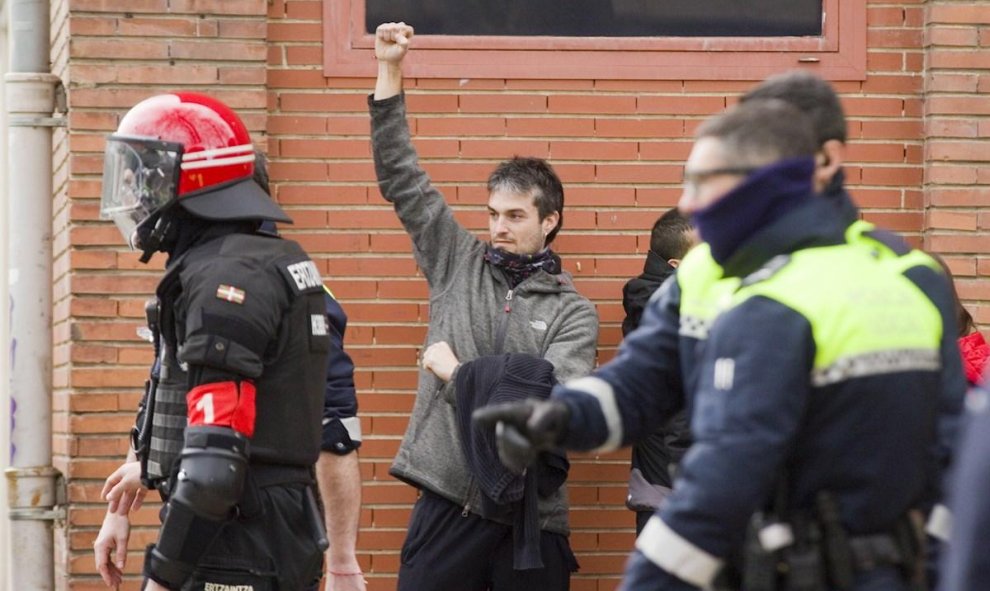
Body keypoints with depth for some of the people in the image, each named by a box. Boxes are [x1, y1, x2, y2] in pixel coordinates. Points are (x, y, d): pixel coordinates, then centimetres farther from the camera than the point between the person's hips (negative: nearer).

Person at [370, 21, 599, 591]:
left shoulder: (573, 314, 3)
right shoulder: (460, 264, 9)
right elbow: (400, 178, 6)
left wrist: (459, 374, -9)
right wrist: (390, 72, 0)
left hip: (529, 517, -1)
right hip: (446, 504, 1)